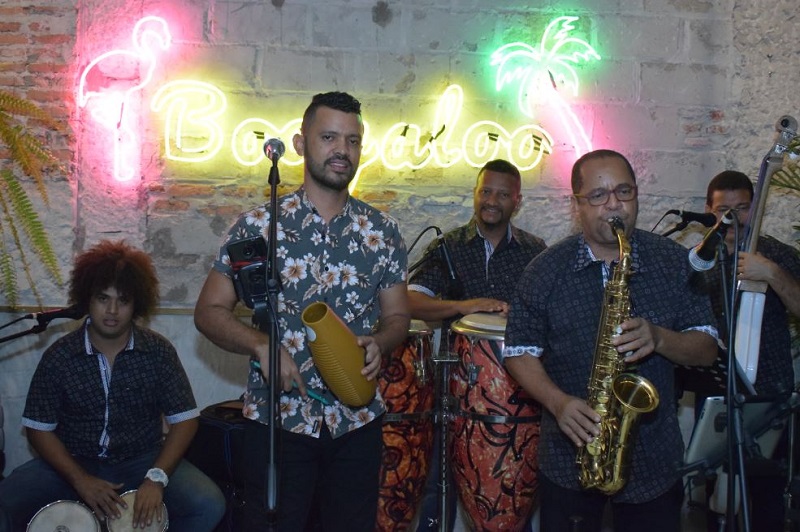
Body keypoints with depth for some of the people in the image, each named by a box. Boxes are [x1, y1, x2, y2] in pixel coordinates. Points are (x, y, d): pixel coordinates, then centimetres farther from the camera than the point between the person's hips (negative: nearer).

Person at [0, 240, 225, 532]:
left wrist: (156, 478, -20)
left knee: (208, 506, -24)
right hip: (73, 463, 0)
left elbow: (184, 419, -5)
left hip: (143, 461, 0)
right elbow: (39, 429, -2)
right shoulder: (59, 356, -6)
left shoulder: (158, 351, -6)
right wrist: (80, 480, -17)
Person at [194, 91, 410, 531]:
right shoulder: (259, 225, -4)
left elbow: (397, 317, 9)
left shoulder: (382, 232, 4)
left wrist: (378, 343, -13)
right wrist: (261, 345, -19)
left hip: (357, 419, 3)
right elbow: (209, 311, -2)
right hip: (277, 416, -2)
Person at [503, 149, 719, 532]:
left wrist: (659, 338, -21)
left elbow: (707, 349, 0)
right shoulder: (545, 270, -4)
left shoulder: (674, 262, -1)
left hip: (654, 460, 1)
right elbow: (519, 352, -1)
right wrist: (558, 402, -18)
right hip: (568, 457, 0)